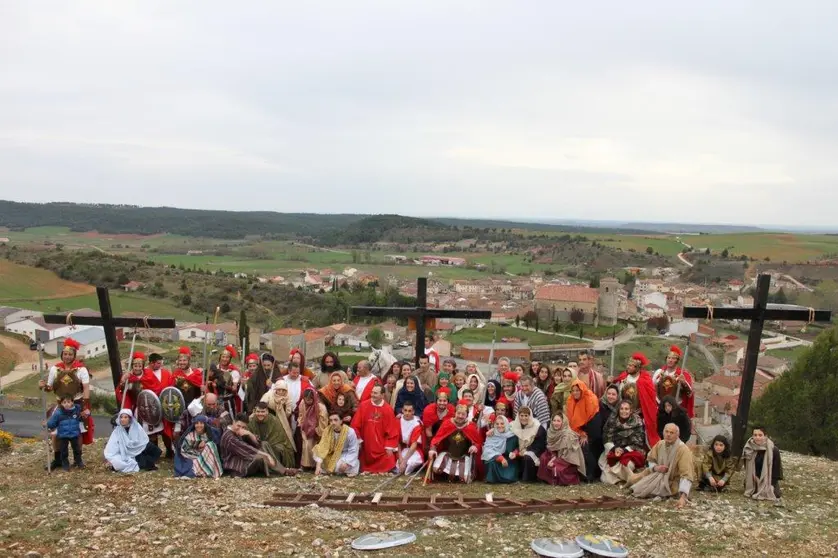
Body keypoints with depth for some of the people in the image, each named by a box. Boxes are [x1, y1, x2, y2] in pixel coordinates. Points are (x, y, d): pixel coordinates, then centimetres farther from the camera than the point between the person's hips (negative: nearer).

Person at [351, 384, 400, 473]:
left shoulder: (388, 409, -6)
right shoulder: (363, 405, -5)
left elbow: (392, 430, -5)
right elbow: (355, 424, -1)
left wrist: (390, 447, -9)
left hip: (382, 447, -1)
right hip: (366, 446, 1)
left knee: (386, 465, -5)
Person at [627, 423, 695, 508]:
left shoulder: (683, 450, -27)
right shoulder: (660, 444, -7)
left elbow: (687, 475, -34)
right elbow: (651, 460, 10)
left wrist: (683, 496, -46)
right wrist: (655, 467, -16)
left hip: (673, 481, -7)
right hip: (657, 474, 7)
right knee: (632, 479, -3)